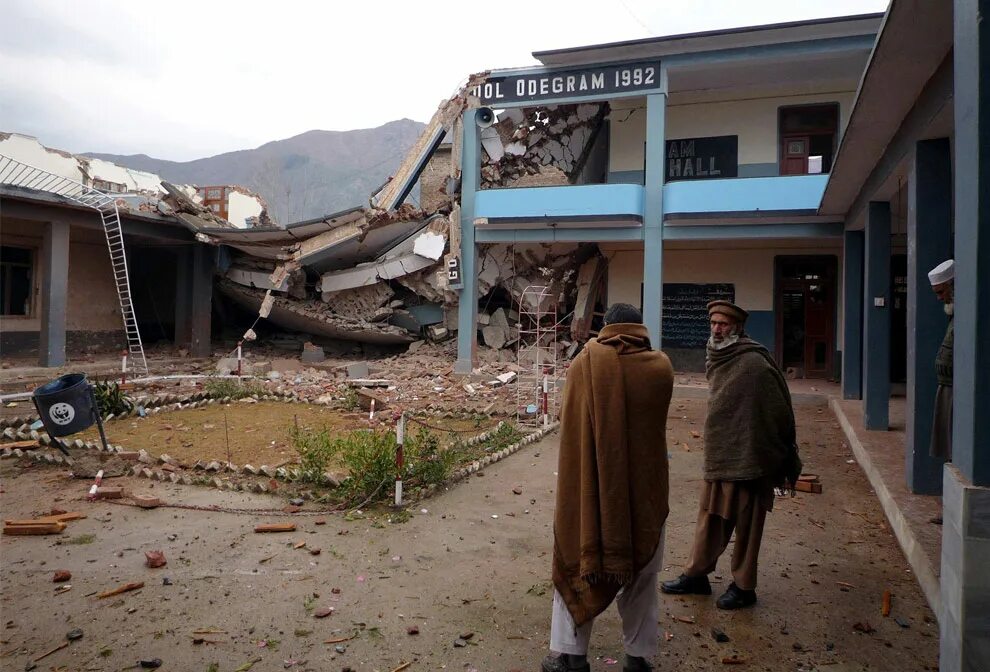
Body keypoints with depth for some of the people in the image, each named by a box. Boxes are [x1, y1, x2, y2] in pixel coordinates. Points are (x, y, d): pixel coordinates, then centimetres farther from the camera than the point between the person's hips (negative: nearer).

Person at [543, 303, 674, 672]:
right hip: (644, 488, 1)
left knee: (577, 562, 14)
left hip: (590, 486, -1)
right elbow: (653, 421, 9)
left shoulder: (585, 363, -8)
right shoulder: (660, 366, -4)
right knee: (641, 574, 16)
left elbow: (572, 426, -2)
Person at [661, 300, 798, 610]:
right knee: (710, 517, 17)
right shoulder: (718, 358, 8)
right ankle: (696, 575, 31)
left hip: (746, 457, -8)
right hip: (718, 456, 8)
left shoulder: (754, 362, -18)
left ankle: (743, 586, 23)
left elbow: (777, 411, -15)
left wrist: (778, 455, -9)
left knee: (745, 524, 7)